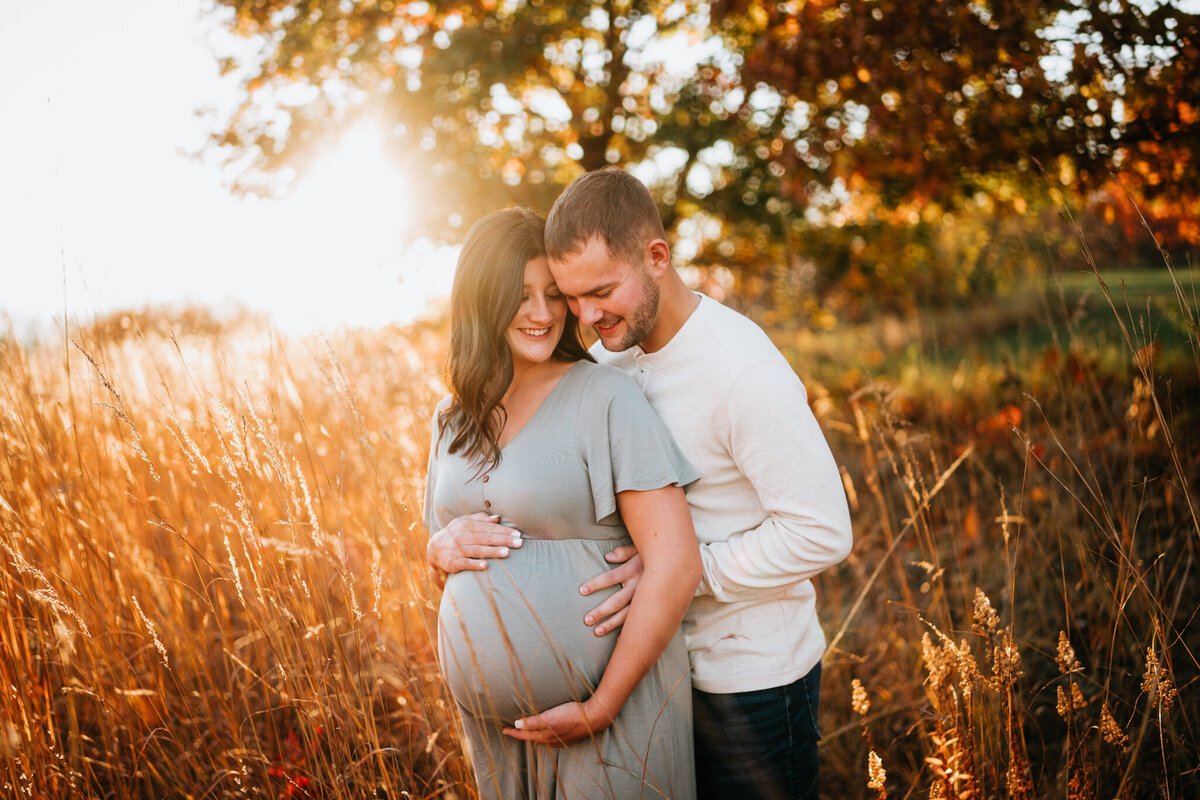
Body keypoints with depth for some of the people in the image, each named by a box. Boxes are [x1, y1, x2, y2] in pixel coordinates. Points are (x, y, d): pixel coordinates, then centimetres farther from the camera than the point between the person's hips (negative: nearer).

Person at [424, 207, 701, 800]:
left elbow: (676, 566, -18)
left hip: (606, 710, -5)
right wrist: (441, 548, -5)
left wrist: (600, 709, -16)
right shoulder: (454, 419, 7)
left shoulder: (605, 397, -13)